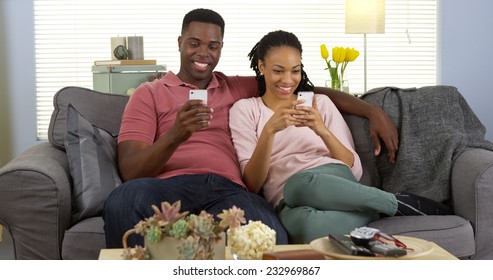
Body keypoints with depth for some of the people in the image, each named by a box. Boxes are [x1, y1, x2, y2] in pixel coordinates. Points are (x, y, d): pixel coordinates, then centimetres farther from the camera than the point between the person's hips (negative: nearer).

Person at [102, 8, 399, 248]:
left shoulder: (239, 88, 28)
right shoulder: (149, 94, 17)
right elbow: (130, 170, 4)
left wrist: (372, 110, 21)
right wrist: (175, 135, -16)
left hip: (229, 191, 1)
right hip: (169, 188, 0)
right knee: (123, 201, -38)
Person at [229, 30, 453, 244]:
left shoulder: (321, 102, 19)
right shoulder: (244, 109, 14)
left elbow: (355, 168, 10)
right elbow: (252, 184, 1)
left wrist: (323, 131, -8)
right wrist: (269, 130, -14)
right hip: (289, 205, -1)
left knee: (301, 183, -38)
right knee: (306, 222, -40)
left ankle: (398, 204, -19)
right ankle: (408, 205, -19)